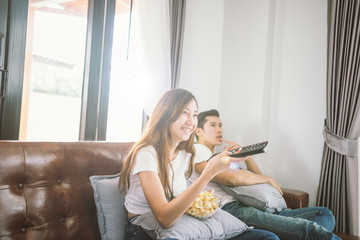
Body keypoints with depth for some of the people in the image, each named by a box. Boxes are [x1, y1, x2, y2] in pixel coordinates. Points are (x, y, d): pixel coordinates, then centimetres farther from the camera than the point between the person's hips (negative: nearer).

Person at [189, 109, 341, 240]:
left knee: (324, 213, -5)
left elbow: (258, 176, 29)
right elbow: (233, 178, -14)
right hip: (229, 208, -9)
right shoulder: (198, 150, 3)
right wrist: (269, 179, 0)